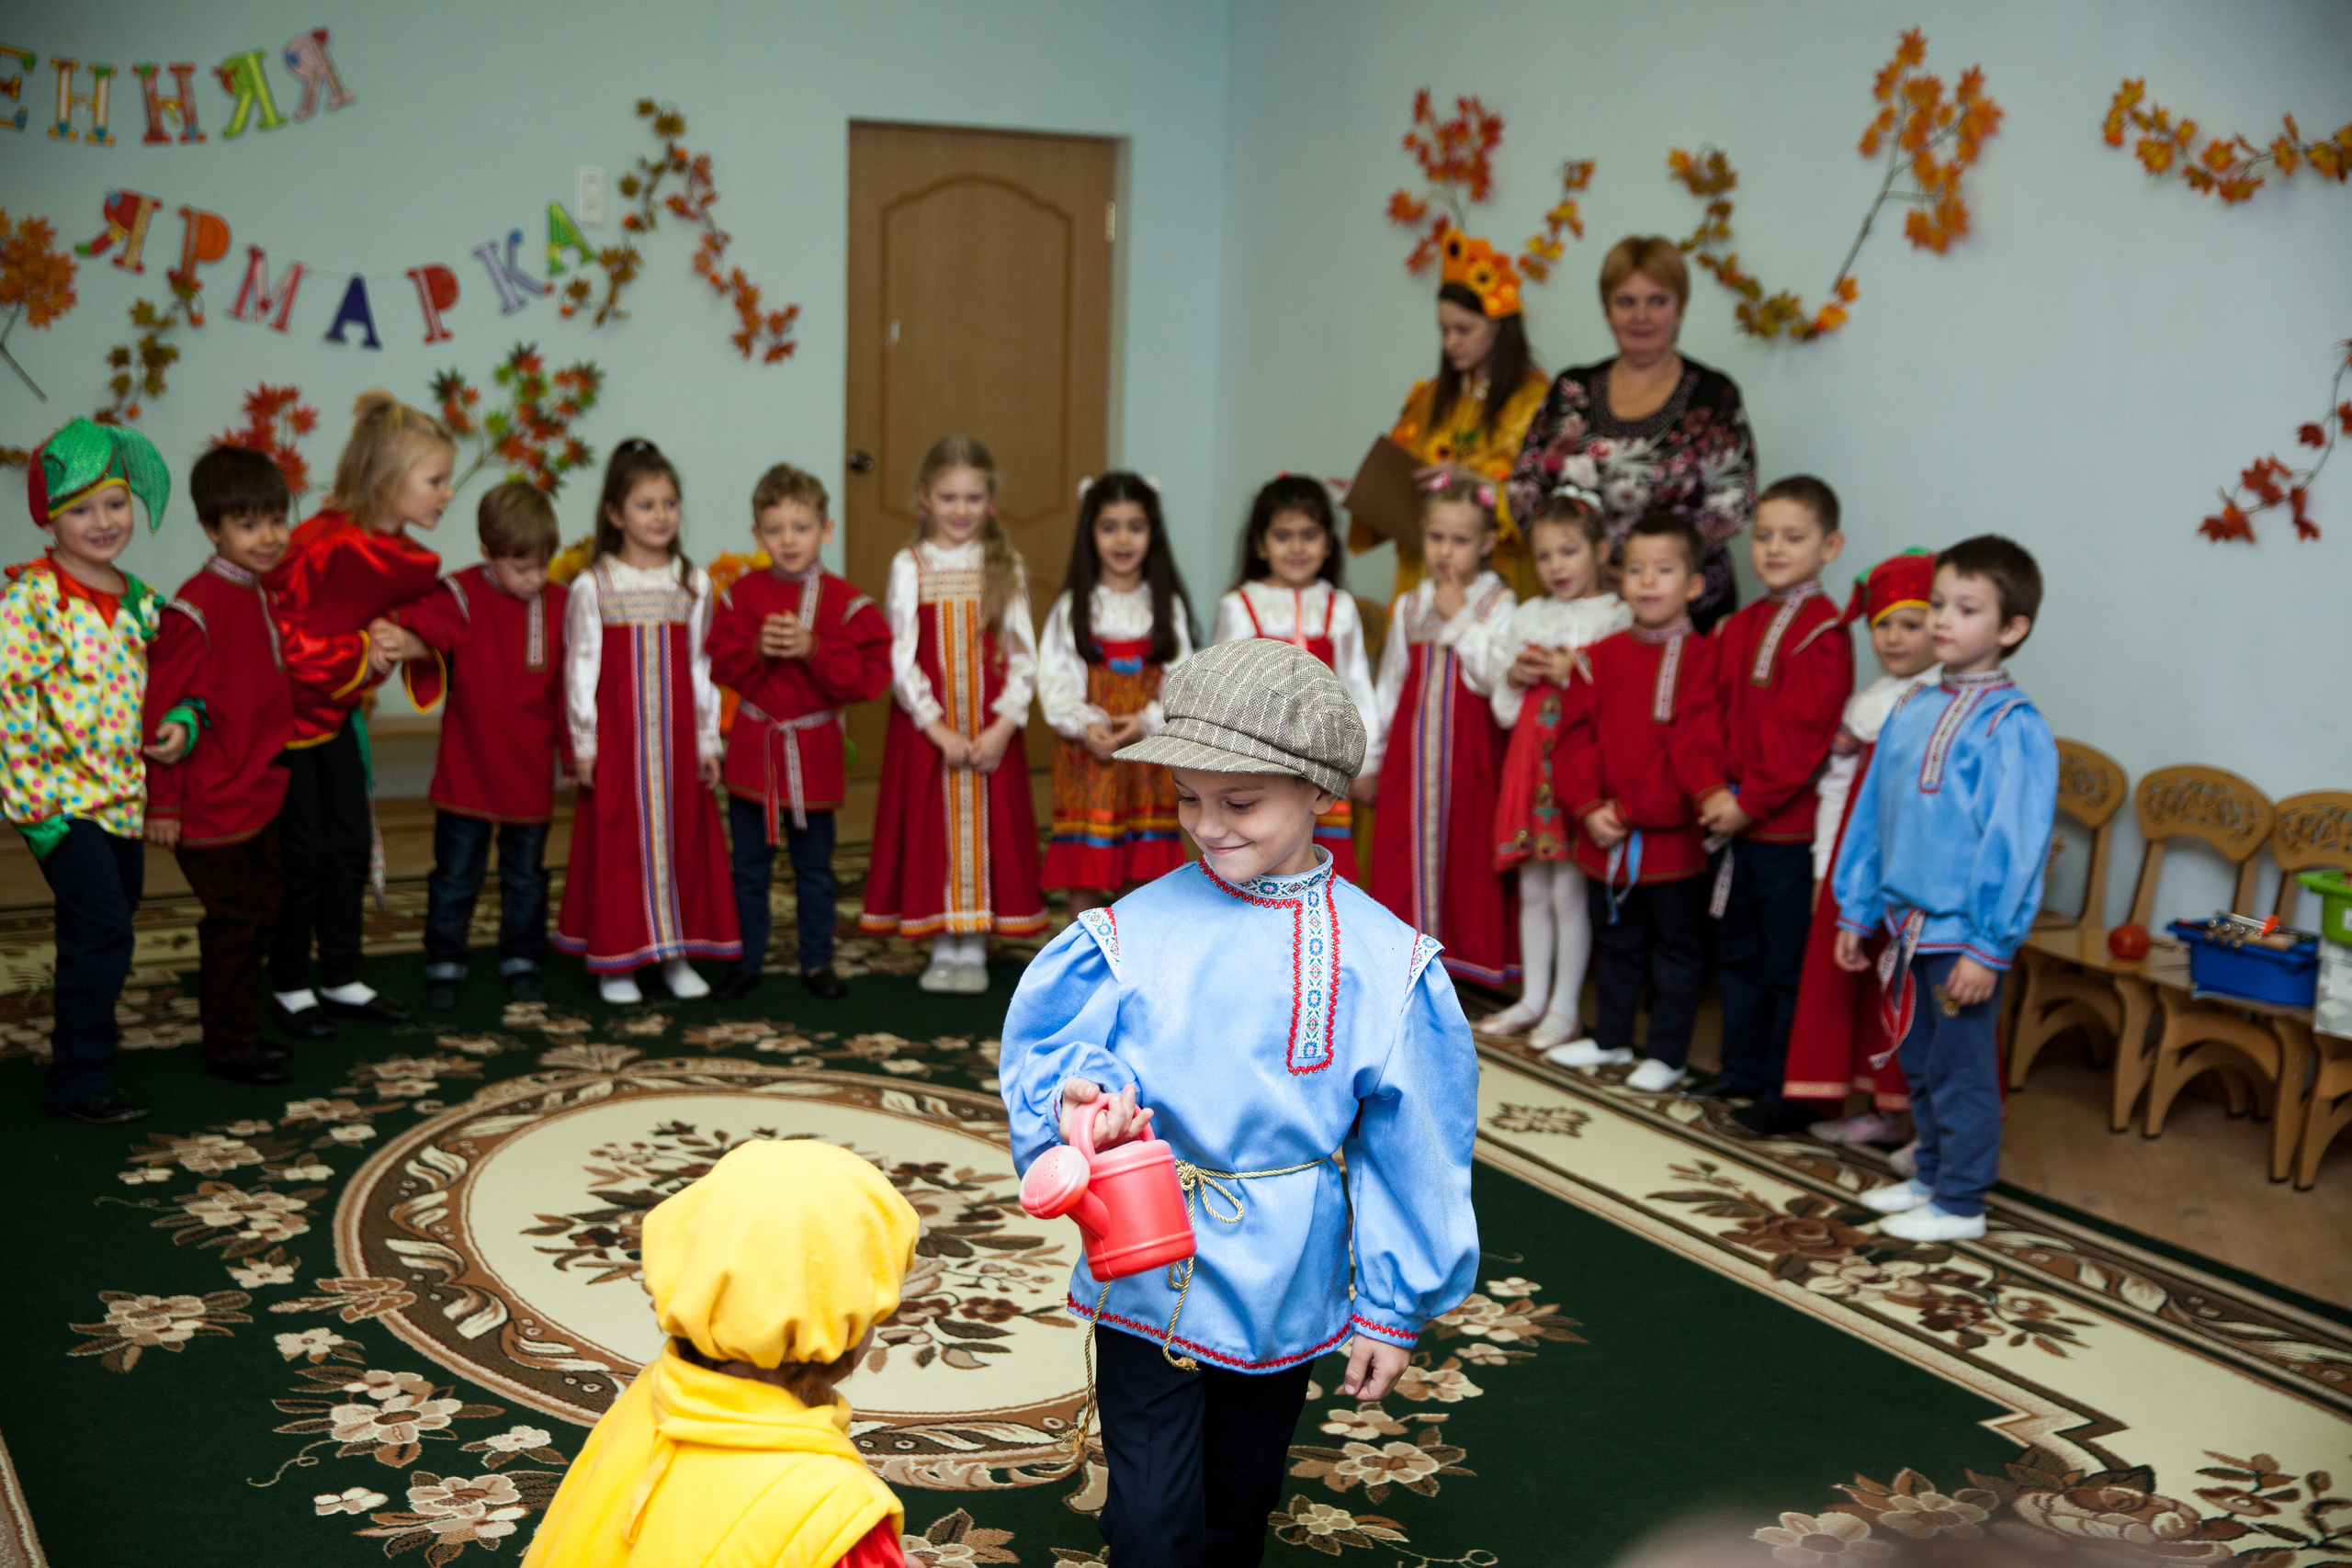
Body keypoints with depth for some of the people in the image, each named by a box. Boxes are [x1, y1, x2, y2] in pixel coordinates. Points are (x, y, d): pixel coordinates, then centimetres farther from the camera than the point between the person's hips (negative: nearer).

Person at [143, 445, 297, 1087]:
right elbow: (160, 709, -20)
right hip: (212, 803, -9)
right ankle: (229, 1046, 15)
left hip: (259, 797, 9)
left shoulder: (259, 595, 8)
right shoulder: (197, 607, -19)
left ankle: (240, 1029, 30)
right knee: (232, 920, 1)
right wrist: (162, 802, -18)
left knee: (263, 911, 16)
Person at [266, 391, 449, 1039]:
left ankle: (341, 980, 23)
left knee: (352, 846, 11)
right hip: (284, 714, -8)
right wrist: (356, 655, -26)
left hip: (335, 714, 8)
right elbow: (273, 630, -27)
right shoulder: (324, 547, -27)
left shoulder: (405, 558, 0)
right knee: (302, 854, -1)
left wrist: (386, 645, -6)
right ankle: (289, 989, 15)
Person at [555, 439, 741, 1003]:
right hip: (617, 738, -3)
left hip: (677, 737, 3)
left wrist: (708, 740, 6)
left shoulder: (694, 584, 6)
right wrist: (584, 744, -4)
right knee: (618, 843, 1)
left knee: (683, 838, 6)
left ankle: (676, 954, 18)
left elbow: (700, 668, 7)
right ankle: (615, 961, 10)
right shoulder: (592, 587, -3)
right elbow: (581, 668, -2)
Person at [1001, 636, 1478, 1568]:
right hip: (1148, 1272, -1)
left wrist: (1391, 1311, 0)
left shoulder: (1384, 962, -10)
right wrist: (1084, 1094, -32)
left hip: (1284, 1283, 1)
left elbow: (1407, 1150, -5)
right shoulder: (1130, 934, -11)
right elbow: (1046, 1049, -8)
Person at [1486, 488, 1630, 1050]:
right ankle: (1533, 997, 21)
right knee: (1532, 887, 11)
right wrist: (1515, 676, -1)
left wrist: (1572, 673, -16)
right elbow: (1502, 705, 18)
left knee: (1570, 888, -3)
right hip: (1532, 756, 6)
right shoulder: (1527, 616, 13)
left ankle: (1565, 1006, 7)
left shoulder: (1617, 617, -5)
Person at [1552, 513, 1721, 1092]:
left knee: (1676, 949, 7)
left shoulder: (1703, 657, -10)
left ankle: (1666, 1054, 17)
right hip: (1605, 834, 5)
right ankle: (1612, 1038, 35)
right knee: (1616, 942, 20)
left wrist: (1630, 810, -16)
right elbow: (1577, 734, 2)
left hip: (1671, 838, -5)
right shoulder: (1603, 655, 7)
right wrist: (1589, 806, -12)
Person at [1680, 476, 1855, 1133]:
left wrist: (1749, 802, -17)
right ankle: (1743, 1068, 32)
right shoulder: (1737, 628, 11)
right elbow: (1712, 715, 8)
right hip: (1734, 823, 8)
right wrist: (1710, 789, -7)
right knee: (1738, 954, 18)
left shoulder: (1823, 634, -13)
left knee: (1789, 963, 0)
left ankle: (1788, 1091, 9)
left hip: (1790, 829, -8)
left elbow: (1801, 737, -18)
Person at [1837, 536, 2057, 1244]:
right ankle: (1931, 1176, 35)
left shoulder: (2012, 725, -15)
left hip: (1961, 935, -7)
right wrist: (1856, 911, 15)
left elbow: (2015, 842, -17)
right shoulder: (1912, 710, 8)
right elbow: (1871, 813, 14)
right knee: (1919, 1064, 19)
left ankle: (1960, 1204, 17)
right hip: (1906, 923, 7)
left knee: (1959, 1072, 4)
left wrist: (1989, 947, -18)